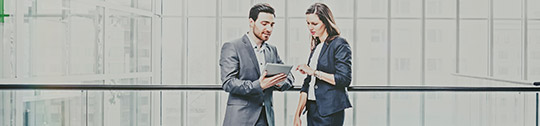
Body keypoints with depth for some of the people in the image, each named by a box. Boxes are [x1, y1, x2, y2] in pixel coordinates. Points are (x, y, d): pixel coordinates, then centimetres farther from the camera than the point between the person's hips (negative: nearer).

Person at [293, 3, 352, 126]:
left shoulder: (339, 44, -6)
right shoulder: (315, 47, 16)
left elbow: (344, 80, -15)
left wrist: (314, 72, -14)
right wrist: (297, 114, 10)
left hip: (330, 111, -7)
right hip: (313, 109, 7)